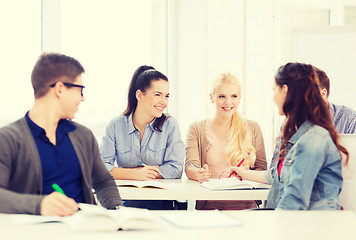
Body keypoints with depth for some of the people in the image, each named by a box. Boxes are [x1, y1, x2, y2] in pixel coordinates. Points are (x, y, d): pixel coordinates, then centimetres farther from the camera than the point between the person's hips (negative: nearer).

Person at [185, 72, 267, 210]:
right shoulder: (196, 129, 10)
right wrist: (198, 174, -27)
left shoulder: (252, 129, 14)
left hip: (245, 207, -1)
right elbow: (190, 167, -3)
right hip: (208, 207, 1)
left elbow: (262, 170, 13)